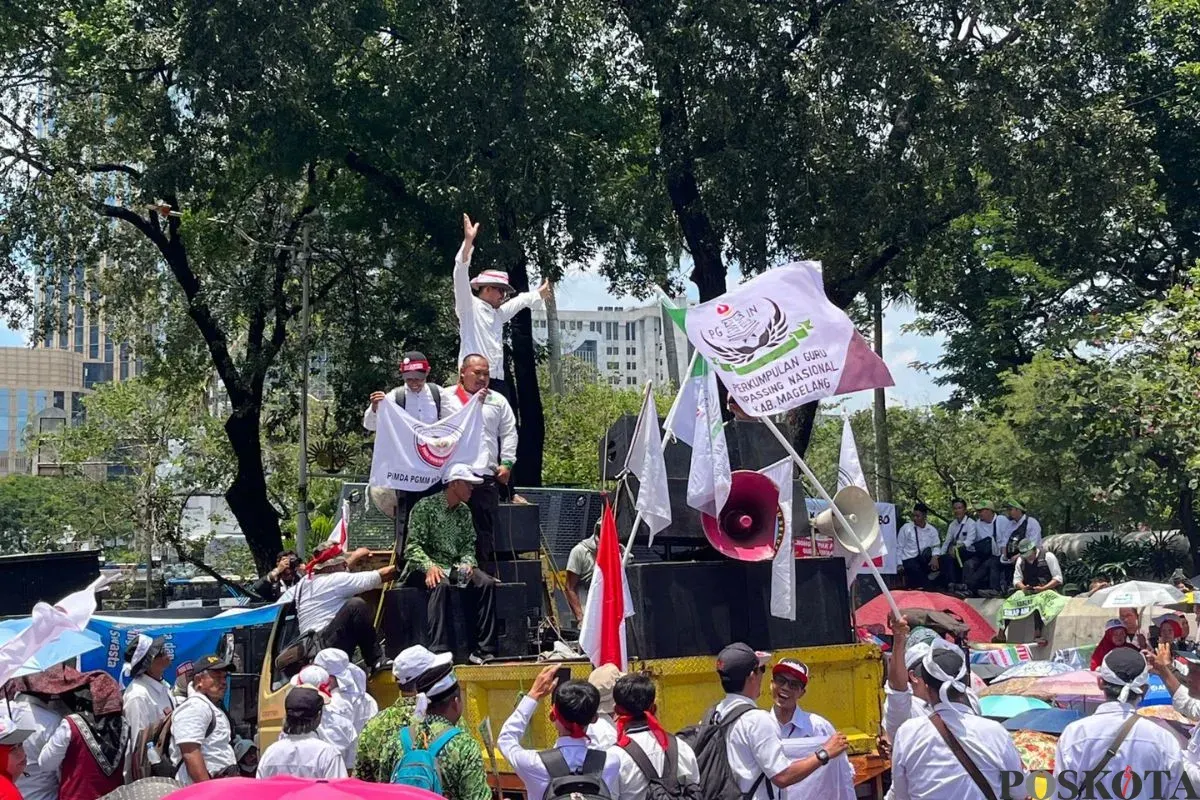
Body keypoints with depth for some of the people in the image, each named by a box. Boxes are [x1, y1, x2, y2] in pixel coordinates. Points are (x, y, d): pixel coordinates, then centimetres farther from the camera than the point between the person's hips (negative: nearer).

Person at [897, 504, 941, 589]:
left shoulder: (932, 530, 10)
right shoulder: (906, 528, 3)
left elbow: (936, 546, 9)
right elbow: (899, 547, 5)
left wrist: (935, 557, -13)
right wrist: (899, 564, -3)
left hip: (925, 559, 3)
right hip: (909, 559, -3)